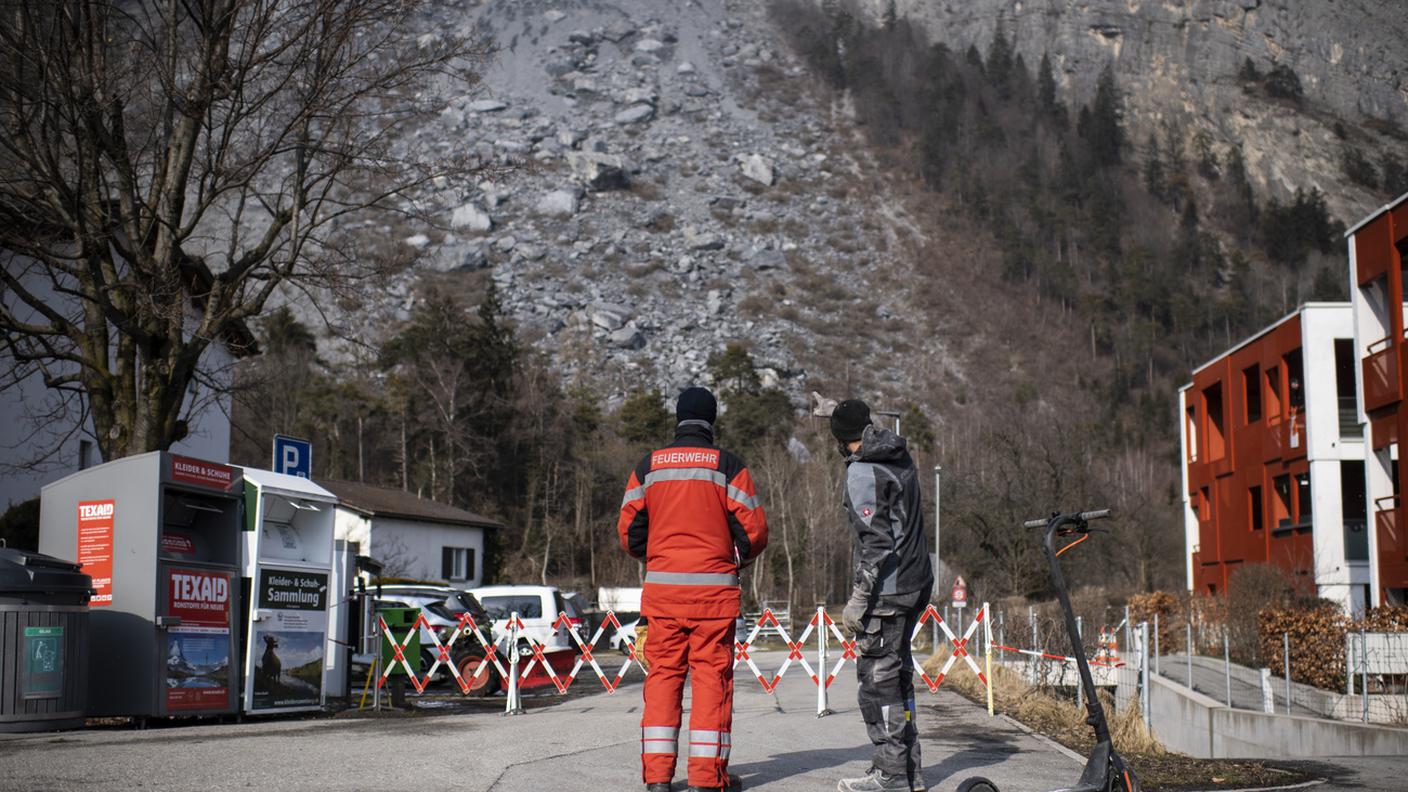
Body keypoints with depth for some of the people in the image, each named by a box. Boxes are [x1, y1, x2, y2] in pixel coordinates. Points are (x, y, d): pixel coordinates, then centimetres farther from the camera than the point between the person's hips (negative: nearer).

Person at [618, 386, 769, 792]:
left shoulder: (648, 466, 5)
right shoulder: (728, 465, -2)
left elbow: (628, 529, 6)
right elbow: (754, 528, -3)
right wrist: (737, 558, 17)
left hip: (662, 588, 2)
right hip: (714, 588, -2)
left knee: (662, 673, 8)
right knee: (712, 674, 3)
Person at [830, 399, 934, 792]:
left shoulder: (862, 472, -14)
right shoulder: (901, 458, 11)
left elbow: (876, 540, -21)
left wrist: (859, 598, -19)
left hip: (886, 589, -9)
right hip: (916, 583, 9)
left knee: (877, 678, -4)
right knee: (897, 674, 15)